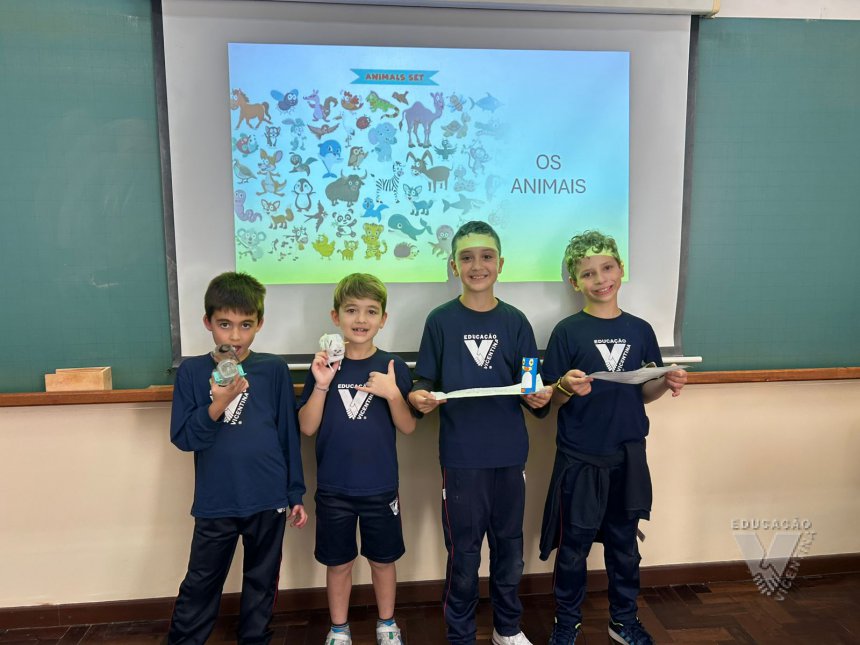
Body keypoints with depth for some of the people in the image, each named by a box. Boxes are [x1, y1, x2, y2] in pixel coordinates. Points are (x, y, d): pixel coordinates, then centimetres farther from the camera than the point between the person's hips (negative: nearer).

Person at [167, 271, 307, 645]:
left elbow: (289, 434, 1)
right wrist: (217, 405, -24)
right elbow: (182, 438, -7)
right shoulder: (192, 371, -4)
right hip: (214, 503, 0)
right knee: (200, 587, 11)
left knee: (262, 584, 16)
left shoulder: (274, 370, -4)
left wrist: (295, 493, 2)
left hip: (268, 500, 1)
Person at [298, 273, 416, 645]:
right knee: (338, 563, 15)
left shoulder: (394, 368, -6)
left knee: (383, 559, 16)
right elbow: (307, 428, -7)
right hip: (333, 488, 0)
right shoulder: (323, 366, -5)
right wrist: (321, 386, -21)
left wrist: (392, 393, -23)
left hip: (380, 487, 0)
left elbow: (407, 428, -6)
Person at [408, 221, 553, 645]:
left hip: (509, 453, 3)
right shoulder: (440, 320, -3)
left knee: (508, 544, 16)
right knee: (463, 551, 9)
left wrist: (539, 398, -16)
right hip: (460, 455, -2)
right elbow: (426, 382, 0)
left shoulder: (515, 321, 2)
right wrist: (419, 398, -21)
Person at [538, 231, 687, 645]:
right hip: (580, 458, -3)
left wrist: (667, 384, -11)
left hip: (628, 455, 4)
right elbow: (550, 399, -7)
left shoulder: (640, 330, 2)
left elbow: (643, 394, 9)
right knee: (574, 547, 10)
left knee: (624, 544, 18)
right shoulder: (567, 332, -9)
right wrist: (567, 387, -28)